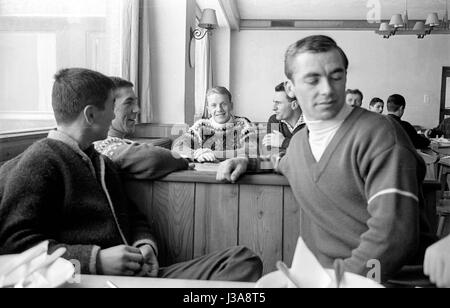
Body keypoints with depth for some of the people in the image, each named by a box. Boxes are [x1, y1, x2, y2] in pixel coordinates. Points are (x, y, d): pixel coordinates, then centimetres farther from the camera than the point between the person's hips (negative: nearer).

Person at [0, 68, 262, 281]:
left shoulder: (102, 162, 26)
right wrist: (96, 259, -18)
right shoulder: (37, 164, -3)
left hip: (140, 273, 9)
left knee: (244, 260, -11)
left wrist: (145, 244, 4)